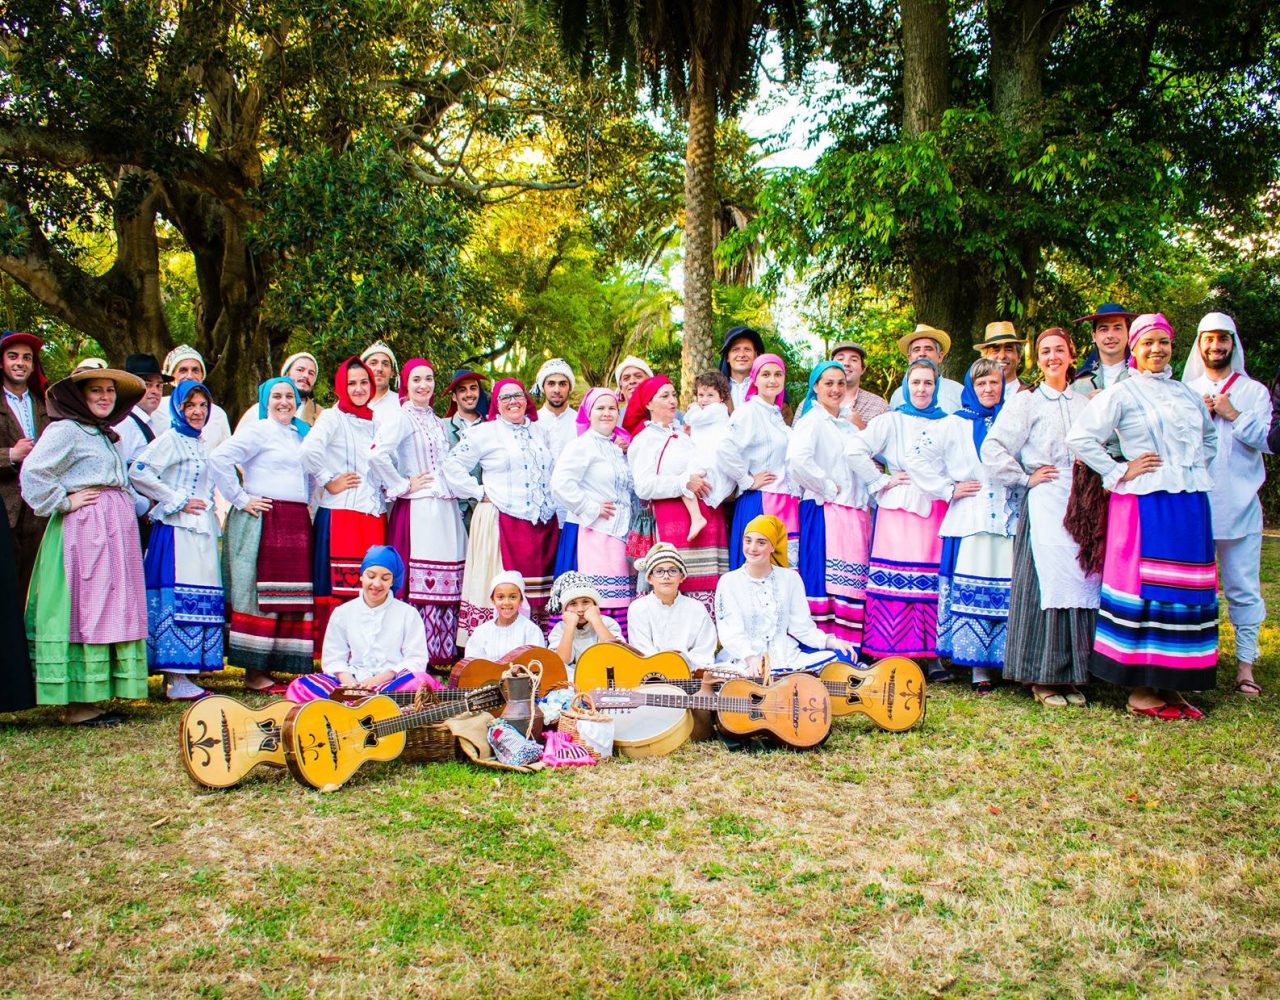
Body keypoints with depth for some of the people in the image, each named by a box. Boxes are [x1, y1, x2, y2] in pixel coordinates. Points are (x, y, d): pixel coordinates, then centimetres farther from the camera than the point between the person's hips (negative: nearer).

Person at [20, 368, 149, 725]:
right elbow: (32, 473, -18)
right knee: (84, 611, -7)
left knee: (111, 611, 8)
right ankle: (76, 706, -2)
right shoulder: (65, 430, -6)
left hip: (115, 530, 9)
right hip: (84, 530, -9)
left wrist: (134, 504, 13)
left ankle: (90, 696, 15)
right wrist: (64, 502, -13)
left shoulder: (106, 435, 22)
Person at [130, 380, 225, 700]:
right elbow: (137, 472, -19)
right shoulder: (171, 439, -4)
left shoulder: (201, 445, 20)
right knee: (179, 600, -10)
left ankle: (181, 677, 11)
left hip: (202, 533, 8)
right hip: (177, 532, -8)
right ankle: (176, 680, -8)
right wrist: (177, 500, -13)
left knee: (202, 602, 5)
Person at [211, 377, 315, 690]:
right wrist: (241, 499, -13)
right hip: (264, 520, -7)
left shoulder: (302, 435, 20)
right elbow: (219, 458, -15)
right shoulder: (257, 430, -3)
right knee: (262, 596, -7)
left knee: (292, 599, 5)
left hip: (297, 524, 8)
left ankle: (269, 667, 11)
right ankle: (254, 673, -1)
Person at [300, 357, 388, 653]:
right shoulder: (333, 418, -2)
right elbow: (309, 450, -21)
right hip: (340, 515, -6)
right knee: (340, 590, -6)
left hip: (374, 517, 6)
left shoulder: (374, 422, 18)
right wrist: (328, 482, -12)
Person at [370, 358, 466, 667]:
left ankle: (442, 652, 13)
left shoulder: (437, 421, 20)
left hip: (445, 510, 8)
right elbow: (378, 455, -21)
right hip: (417, 510, -8)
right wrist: (403, 486, -13)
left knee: (446, 583, 7)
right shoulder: (400, 418, -5)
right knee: (419, 584, -8)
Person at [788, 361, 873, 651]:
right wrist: (828, 487, -14)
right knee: (827, 581, -11)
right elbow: (797, 460, -23)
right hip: (824, 512, -8)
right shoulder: (812, 420, -5)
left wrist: (868, 500, 13)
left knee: (853, 585, 6)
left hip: (855, 513, 8)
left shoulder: (849, 427, 21)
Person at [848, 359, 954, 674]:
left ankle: (933, 656, 7)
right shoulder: (892, 421, 5)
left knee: (933, 583, 0)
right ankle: (892, 656, -1)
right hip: (900, 510, -3)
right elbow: (854, 450, -6)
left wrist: (952, 489, 2)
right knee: (898, 580, -7)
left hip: (937, 511, 3)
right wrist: (881, 481, -5)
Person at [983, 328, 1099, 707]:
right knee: (1047, 581, -8)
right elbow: (992, 447, -3)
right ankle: (1043, 679, -1)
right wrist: (1024, 479, -4)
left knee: (1081, 583, 1)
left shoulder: (1085, 404, 18)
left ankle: (1072, 676, 9)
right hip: (1045, 503, -4)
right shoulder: (1026, 402, 4)